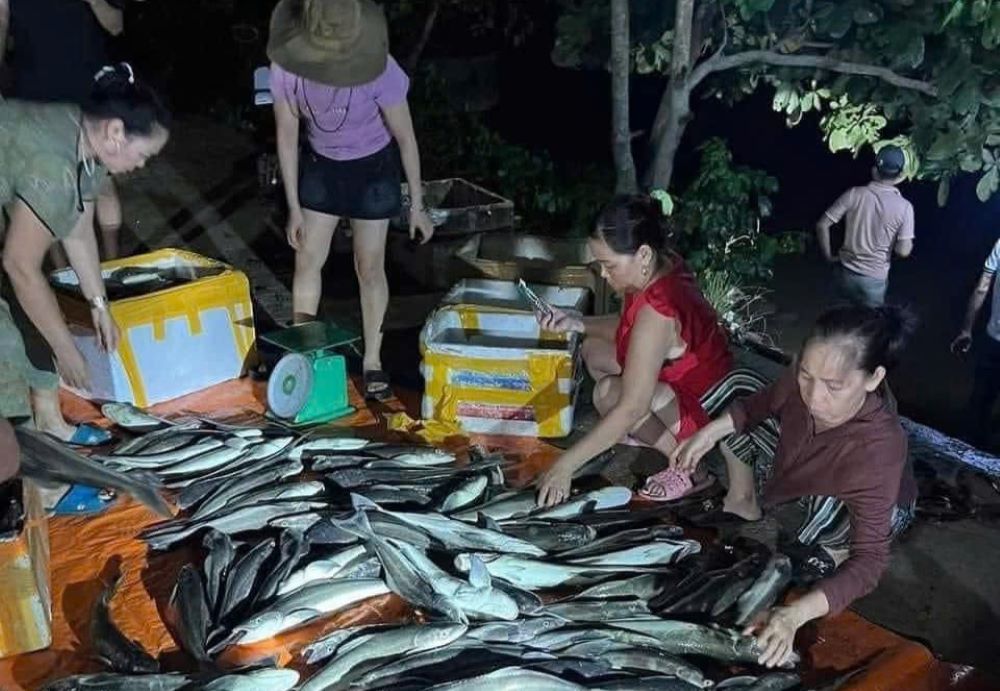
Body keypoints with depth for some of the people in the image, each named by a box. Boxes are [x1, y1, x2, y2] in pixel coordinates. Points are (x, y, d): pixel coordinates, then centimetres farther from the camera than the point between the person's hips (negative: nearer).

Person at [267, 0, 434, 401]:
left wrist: (417, 206, -11)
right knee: (307, 261, 6)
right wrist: (294, 207, -5)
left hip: (373, 169, -3)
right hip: (320, 165, 3)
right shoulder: (285, 68, -24)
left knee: (369, 267, 3)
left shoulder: (380, 72, -32)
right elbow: (287, 135, -10)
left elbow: (406, 138, -18)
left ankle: (372, 361, 20)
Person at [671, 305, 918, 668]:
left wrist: (794, 614, -54)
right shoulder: (806, 381, -32)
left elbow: (870, 559, -41)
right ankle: (742, 503, 13)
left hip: (876, 507, -4)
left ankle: (836, 545, 0)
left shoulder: (878, 447, -44)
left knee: (830, 507, -31)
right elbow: (765, 403, -7)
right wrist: (711, 431, -24)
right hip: (807, 475, 5)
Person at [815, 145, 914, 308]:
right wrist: (909, 244, 7)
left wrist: (828, 256, 2)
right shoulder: (904, 206, -13)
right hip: (874, 279, -1)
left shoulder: (854, 194, -10)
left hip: (846, 273, 2)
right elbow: (903, 251, -15)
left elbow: (822, 225, -11)